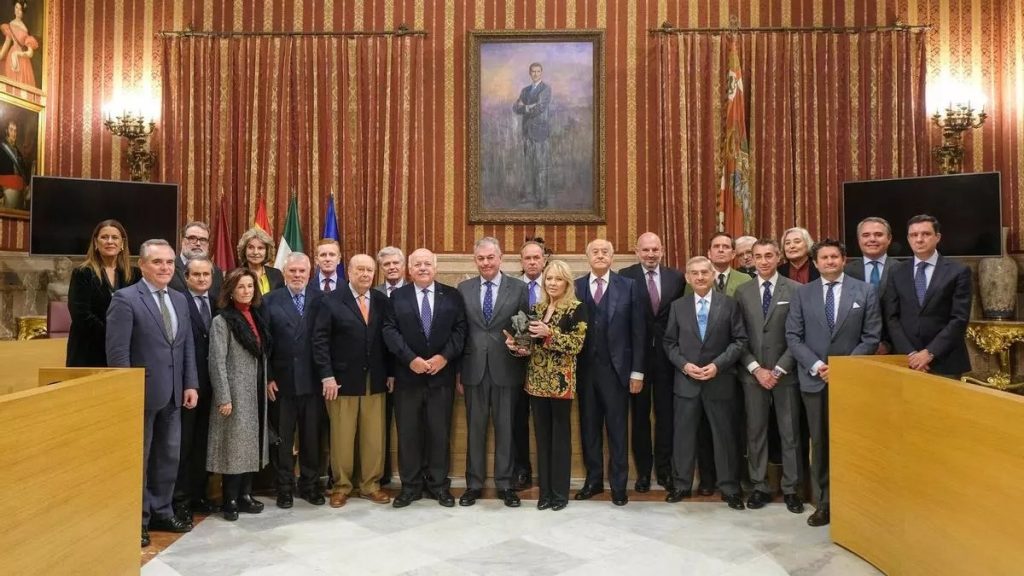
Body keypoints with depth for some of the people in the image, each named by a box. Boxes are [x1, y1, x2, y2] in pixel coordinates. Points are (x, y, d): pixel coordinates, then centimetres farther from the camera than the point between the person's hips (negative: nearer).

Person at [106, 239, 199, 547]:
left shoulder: (180, 300, 10)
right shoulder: (125, 299, -10)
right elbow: (117, 352, -14)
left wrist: (190, 384, 5)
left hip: (172, 394, 6)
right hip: (141, 392, -6)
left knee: (169, 456, 13)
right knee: (138, 458, 7)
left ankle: (161, 512, 27)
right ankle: (137, 519, 20)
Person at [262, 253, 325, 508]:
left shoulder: (321, 299, 1)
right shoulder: (271, 300, 1)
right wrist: (268, 377, -7)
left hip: (312, 380, 1)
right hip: (281, 380, 0)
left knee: (311, 436, 11)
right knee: (281, 437, 10)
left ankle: (310, 484, 26)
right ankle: (284, 487, 23)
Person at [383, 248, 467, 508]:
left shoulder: (452, 295, 6)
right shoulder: (397, 296, 6)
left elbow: (460, 329, 0)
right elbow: (390, 331, -3)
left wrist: (444, 356, -13)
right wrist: (411, 359, -14)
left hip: (441, 374, 0)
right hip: (407, 375, 0)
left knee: (440, 431, 6)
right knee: (408, 432, 5)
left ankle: (439, 484, 19)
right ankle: (410, 485, 17)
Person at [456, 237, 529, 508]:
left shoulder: (519, 288, 1)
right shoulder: (464, 288, 6)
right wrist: (457, 371, 4)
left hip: (506, 369, -1)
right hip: (474, 369, 2)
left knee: (505, 428, 7)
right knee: (474, 429, 10)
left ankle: (505, 484, 20)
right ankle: (474, 484, 22)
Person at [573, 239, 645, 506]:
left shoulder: (628, 287, 1)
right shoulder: (575, 287, 4)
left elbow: (637, 332, 0)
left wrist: (637, 371, -4)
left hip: (616, 368, -2)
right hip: (585, 368, 2)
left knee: (617, 428, 6)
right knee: (589, 427, 11)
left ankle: (618, 485, 18)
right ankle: (593, 480, 25)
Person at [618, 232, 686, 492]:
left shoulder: (676, 277, 4)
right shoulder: (625, 276, -3)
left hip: (667, 354, 2)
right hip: (638, 353, -1)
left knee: (665, 412, 8)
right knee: (640, 414, 9)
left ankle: (664, 468, 23)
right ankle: (643, 470, 22)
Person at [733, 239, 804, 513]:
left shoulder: (795, 290, -2)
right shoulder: (742, 292, 6)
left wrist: (778, 369, -9)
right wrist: (756, 368, -6)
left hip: (786, 373, -2)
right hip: (752, 373, 2)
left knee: (790, 433, 5)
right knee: (755, 432, 7)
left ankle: (791, 489, 17)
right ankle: (759, 487, 17)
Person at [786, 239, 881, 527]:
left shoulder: (865, 291, 2)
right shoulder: (802, 293, 6)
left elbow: (871, 337, -1)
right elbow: (793, 336, 2)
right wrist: (815, 365, -11)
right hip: (814, 379, 1)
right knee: (820, 443, 7)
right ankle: (825, 502, 17)